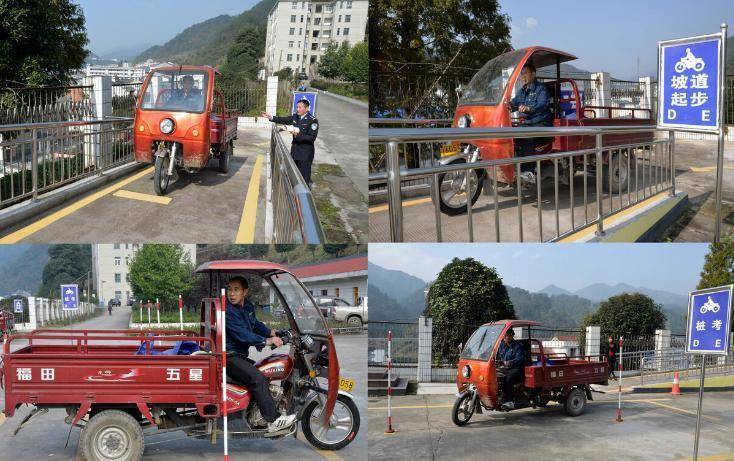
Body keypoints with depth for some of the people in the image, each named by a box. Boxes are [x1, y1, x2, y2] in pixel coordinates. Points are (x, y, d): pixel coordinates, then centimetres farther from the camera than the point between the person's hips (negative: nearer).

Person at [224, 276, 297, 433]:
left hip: (241, 356, 10)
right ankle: (274, 421, -27)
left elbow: (255, 323, 26)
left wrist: (271, 332, 8)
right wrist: (267, 341, -27)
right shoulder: (227, 311, -19)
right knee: (257, 378, -26)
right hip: (229, 357, -10)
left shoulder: (248, 306, 10)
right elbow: (242, 335, -26)